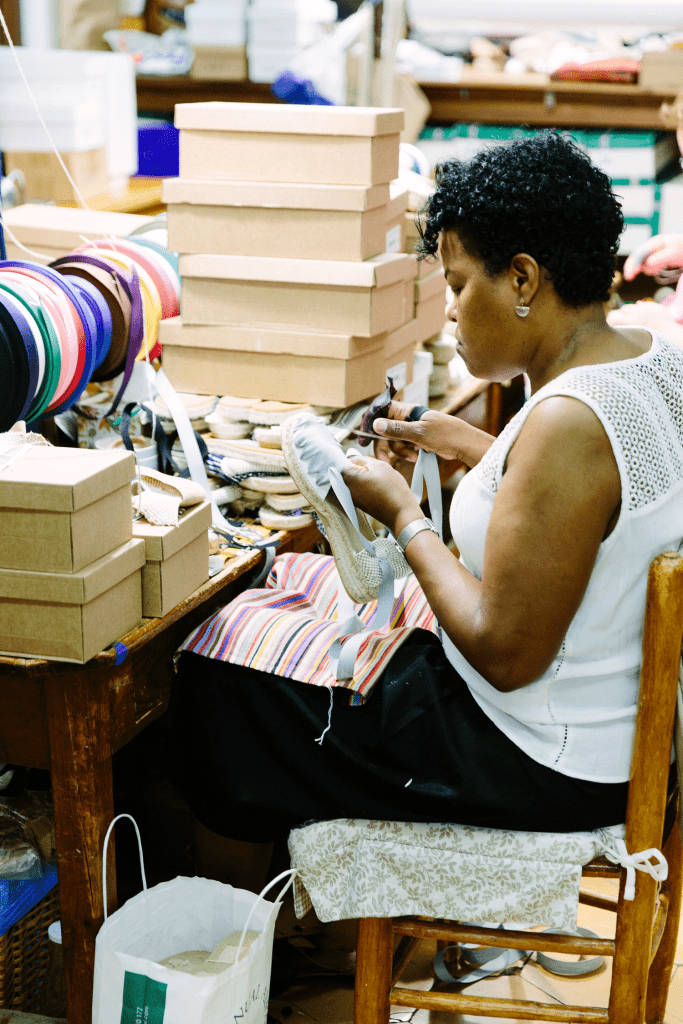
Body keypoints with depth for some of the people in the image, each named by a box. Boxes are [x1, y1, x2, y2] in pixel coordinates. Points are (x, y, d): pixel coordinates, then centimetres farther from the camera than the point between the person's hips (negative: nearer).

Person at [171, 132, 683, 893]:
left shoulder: (567, 422, -31)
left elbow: (505, 654, -27)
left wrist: (401, 512, -15)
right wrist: (469, 446, 10)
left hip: (547, 766, -10)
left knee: (225, 671, 5)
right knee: (301, 584, 22)